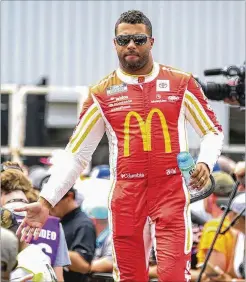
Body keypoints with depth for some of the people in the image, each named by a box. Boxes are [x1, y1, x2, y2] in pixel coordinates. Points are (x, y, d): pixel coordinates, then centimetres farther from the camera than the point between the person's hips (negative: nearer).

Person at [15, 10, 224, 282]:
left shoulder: (181, 83, 6)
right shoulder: (101, 94, 7)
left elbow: (212, 131, 14)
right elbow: (75, 155, 8)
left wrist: (204, 163, -7)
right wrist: (46, 201, -1)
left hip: (171, 190, -1)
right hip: (125, 196, 1)